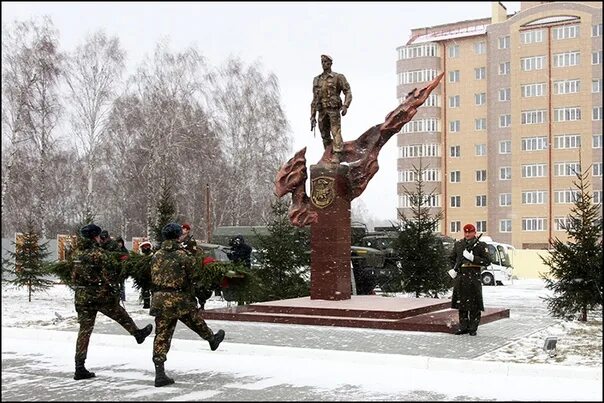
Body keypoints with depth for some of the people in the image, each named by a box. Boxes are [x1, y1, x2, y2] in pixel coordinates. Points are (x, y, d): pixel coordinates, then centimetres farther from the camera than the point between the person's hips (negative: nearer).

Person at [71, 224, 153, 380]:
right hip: (100, 295, -6)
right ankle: (138, 333, 38)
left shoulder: (78, 254, 10)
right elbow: (108, 275, -14)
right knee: (121, 315, 18)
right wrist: (115, 291, -7)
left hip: (81, 297, 6)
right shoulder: (98, 253, -12)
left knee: (84, 330, 5)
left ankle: (80, 368, 4)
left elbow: (74, 275, 16)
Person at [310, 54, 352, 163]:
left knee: (336, 132, -15)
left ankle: (337, 155, -22)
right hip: (321, 111, 5)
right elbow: (314, 99, 19)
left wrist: (345, 106, -18)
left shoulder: (338, 77, 4)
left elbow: (348, 92, -1)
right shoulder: (317, 80, 18)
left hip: (333, 110, -5)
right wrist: (312, 116, 14)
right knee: (325, 136, 6)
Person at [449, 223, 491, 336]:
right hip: (460, 277, 4)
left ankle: (473, 328, 8)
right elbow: (452, 258, 25)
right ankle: (463, 327, 18)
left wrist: (472, 257, -15)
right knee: (461, 302, 8)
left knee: (474, 305, 0)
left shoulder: (481, 245, 0)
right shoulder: (458, 244, 12)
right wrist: (454, 268, 7)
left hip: (474, 277, -4)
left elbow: (487, 261, -5)